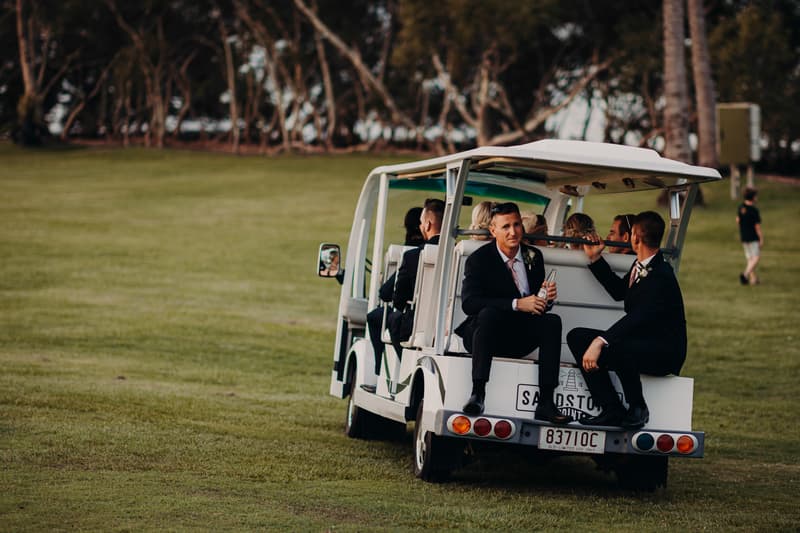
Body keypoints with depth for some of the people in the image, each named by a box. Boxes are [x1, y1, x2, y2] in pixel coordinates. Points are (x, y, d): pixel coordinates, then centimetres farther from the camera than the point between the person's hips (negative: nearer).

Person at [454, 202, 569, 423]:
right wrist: (516, 304, -30)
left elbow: (538, 303, 11)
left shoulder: (533, 256, 8)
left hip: (520, 339, 4)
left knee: (552, 321, -23)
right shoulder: (479, 259, -7)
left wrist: (546, 296, -15)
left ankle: (546, 403, -31)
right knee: (489, 312, -36)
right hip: (485, 333, -4)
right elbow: (469, 303, -22)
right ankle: (477, 394, -43)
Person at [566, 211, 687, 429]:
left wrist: (600, 342, -42)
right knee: (577, 336, -3)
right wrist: (595, 259, 22)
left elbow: (637, 318, -33)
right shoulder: (640, 266, 8)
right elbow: (619, 292, 27)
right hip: (637, 343, 10)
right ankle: (611, 410, -11)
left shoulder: (661, 277, -22)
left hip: (664, 354, -10)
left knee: (617, 348, -40)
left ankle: (638, 408, -12)